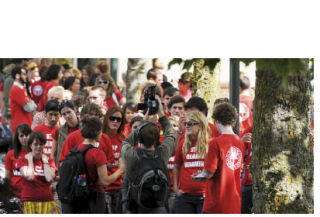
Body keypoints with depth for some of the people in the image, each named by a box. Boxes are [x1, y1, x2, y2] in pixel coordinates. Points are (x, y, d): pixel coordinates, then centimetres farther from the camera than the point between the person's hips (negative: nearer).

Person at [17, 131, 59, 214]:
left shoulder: (49, 161, 12)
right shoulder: (23, 160, 4)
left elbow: (49, 178, -6)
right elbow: (29, 177, -14)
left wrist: (45, 161, 0)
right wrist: (30, 160, -2)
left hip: (47, 201, 3)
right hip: (30, 201, -3)